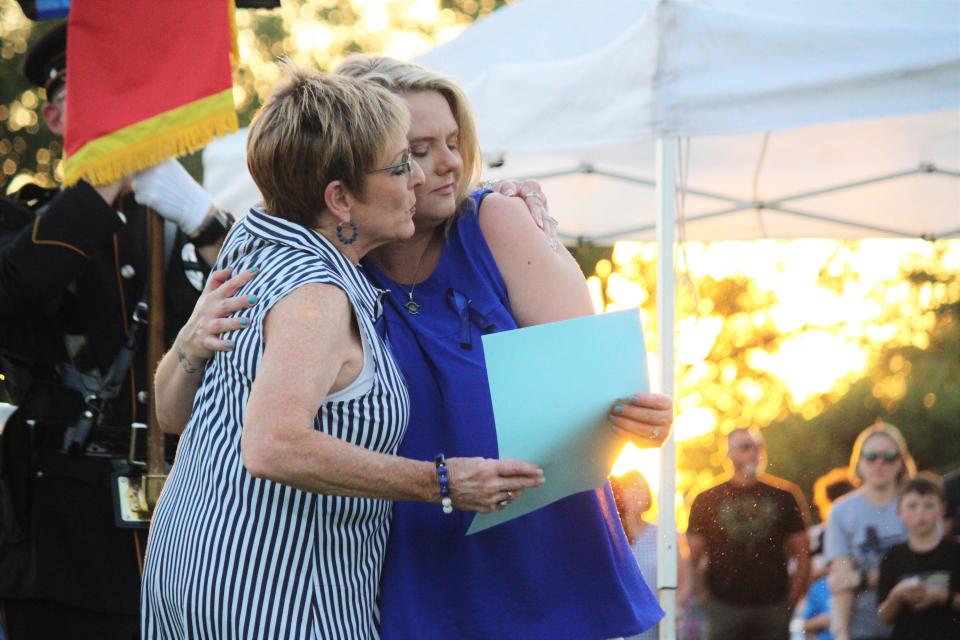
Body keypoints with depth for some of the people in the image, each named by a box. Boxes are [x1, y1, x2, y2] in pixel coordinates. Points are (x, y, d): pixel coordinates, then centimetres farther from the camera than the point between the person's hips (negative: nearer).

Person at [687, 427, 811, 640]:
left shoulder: (783, 497, 9)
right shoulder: (708, 501, 6)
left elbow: (802, 554, 10)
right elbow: (692, 556, 5)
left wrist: (792, 598, 0)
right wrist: (705, 599, -4)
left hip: (773, 606, 1)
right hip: (725, 607, -1)